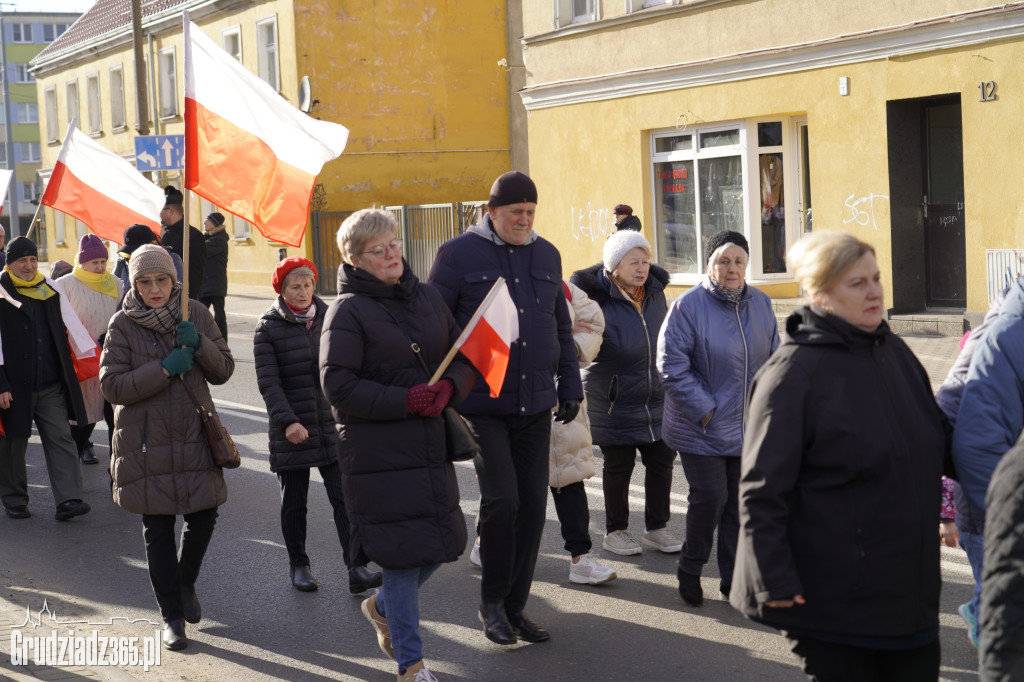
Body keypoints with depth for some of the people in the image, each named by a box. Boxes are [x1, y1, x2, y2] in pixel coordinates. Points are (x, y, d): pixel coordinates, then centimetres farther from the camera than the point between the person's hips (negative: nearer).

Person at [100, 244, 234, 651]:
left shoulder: (195, 314, 2)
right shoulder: (122, 325, -5)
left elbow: (224, 371, 3)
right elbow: (112, 385, -11)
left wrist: (199, 344, -16)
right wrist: (165, 368, -21)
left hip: (194, 434, 2)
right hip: (146, 442, -2)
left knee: (203, 517, 4)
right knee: (157, 529, 3)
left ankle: (186, 583, 35)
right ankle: (171, 616, 17)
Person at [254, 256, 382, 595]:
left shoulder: (328, 318, 5)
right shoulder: (268, 328, -5)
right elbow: (268, 382, -11)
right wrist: (288, 421, -23)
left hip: (331, 425, 2)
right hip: (291, 430, -2)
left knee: (344, 498, -6)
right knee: (294, 503, 10)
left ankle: (356, 570, -7)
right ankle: (298, 565, 26)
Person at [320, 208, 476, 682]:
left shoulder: (427, 298, 11)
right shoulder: (348, 310, -7)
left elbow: (465, 358, 12)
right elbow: (337, 385, -13)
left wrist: (449, 387, -11)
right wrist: (404, 400, -20)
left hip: (431, 445, 6)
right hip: (377, 452, -6)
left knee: (441, 543, 10)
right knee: (404, 553, -2)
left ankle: (382, 607, 40)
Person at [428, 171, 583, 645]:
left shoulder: (546, 255, 12)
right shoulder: (459, 254, -4)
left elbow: (561, 327, 19)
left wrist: (570, 385, 14)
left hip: (535, 403, 5)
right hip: (481, 404, -5)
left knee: (532, 502, 5)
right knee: (501, 497, -12)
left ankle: (515, 606, 17)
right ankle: (491, 602, 8)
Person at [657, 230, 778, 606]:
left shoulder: (760, 304, 6)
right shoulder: (688, 305, -11)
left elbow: (774, 360, 14)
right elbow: (671, 365, -13)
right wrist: (703, 410, -14)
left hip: (748, 427, 5)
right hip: (702, 429, -5)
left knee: (741, 502, 7)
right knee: (710, 497, -6)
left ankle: (733, 578, 20)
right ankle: (690, 571, 16)